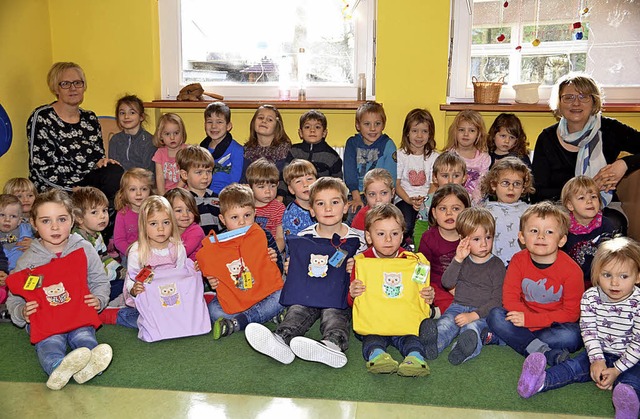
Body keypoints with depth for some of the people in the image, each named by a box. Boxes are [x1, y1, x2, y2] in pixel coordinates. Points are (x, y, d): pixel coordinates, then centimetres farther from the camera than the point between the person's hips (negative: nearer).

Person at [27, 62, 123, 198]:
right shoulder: (42, 117, -5)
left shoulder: (90, 118, 13)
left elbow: (99, 155, 18)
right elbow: (43, 169, -11)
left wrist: (102, 161, -9)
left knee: (116, 173, -26)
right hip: (54, 191, -5)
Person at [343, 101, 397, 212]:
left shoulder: (388, 145, -1)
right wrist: (357, 198, -12)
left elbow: (390, 177, -7)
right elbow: (350, 172, -1)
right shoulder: (352, 143, 6)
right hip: (356, 193, 2)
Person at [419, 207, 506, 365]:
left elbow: (496, 299, -3)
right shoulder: (462, 260, 14)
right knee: (445, 324, -30)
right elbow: (447, 283, 0)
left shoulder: (497, 265, 3)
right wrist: (458, 259, -12)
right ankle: (432, 343, -60)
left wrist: (473, 315, -16)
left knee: (472, 328, -36)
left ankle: (466, 348, -67)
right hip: (458, 307, 3)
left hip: (482, 312, -3)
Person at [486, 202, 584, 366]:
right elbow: (510, 298, -8)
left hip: (556, 325, -2)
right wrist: (523, 316, -28)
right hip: (525, 319, 2)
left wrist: (529, 320, -24)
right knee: (495, 316, -22)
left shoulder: (572, 270, -15)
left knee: (572, 337, -33)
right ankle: (547, 354, -32)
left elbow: (571, 313, -15)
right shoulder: (518, 261, -8)